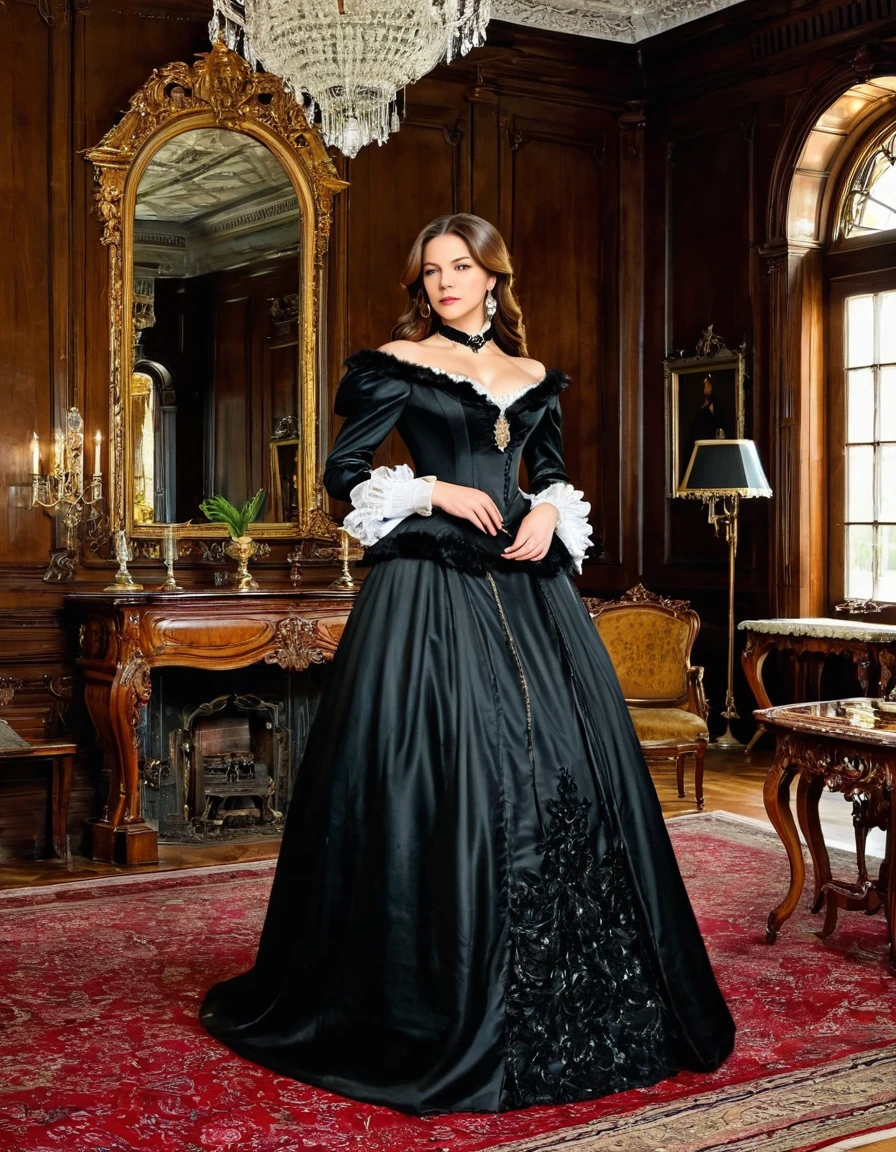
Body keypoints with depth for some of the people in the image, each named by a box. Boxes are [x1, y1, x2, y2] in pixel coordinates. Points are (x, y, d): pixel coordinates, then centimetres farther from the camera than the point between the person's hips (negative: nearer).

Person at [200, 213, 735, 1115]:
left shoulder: (533, 379, 16)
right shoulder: (397, 364, 3)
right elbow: (343, 472, -1)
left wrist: (549, 510, 0)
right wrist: (435, 492, -11)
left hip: (527, 587, 5)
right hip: (432, 588, -5)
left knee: (562, 769, 2)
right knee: (443, 777, -8)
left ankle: (566, 1006, 16)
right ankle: (431, 1004, 5)